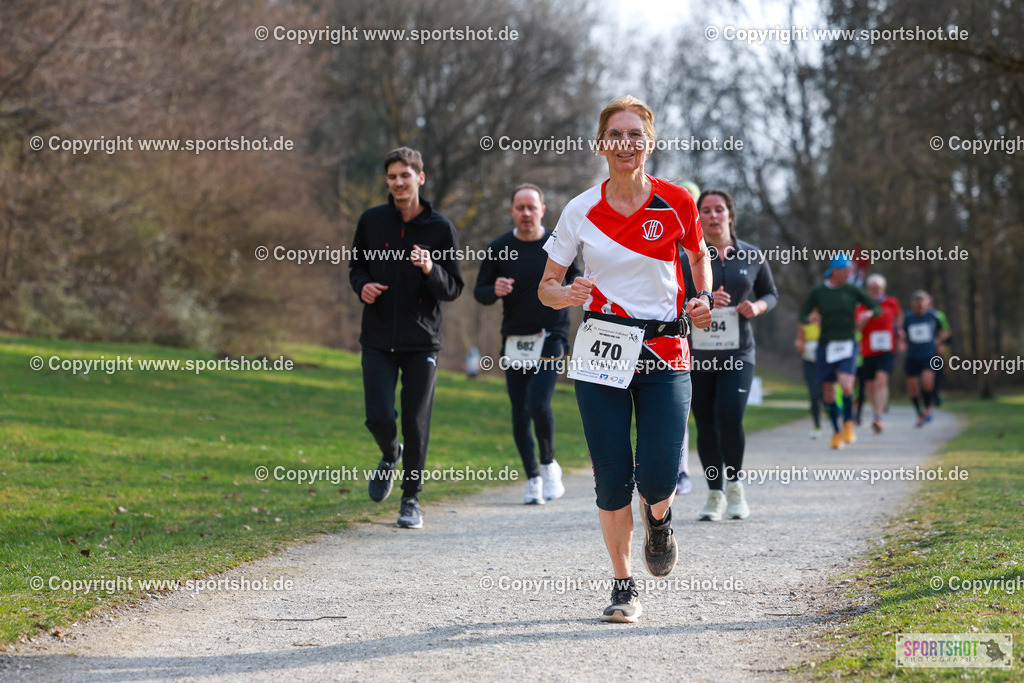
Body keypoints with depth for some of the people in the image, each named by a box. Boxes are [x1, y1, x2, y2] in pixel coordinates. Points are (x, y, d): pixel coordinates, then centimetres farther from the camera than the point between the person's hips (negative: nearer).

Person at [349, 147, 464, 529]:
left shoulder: (441, 229, -2)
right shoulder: (372, 221, 4)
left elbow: (454, 290, 0)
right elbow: (357, 266, 18)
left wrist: (431, 270, -21)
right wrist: (362, 286, -5)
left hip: (422, 343, -1)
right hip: (378, 341, 1)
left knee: (416, 423, -2)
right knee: (379, 417, -8)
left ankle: (411, 500, 15)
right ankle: (390, 455, 27)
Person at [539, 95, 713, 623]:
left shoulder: (676, 203, 0)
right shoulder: (581, 212, 0)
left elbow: (698, 254, 19)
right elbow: (546, 286, 7)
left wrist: (703, 298, 0)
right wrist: (569, 294, -16)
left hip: (665, 353, 0)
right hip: (602, 352, 0)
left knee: (658, 478, -12)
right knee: (612, 477, -3)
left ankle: (658, 519, 26)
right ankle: (623, 585, 16)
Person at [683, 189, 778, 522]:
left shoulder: (751, 256, 7)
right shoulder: (685, 257, 1)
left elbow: (771, 293, 18)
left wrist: (757, 307, -4)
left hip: (738, 353, 0)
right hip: (696, 354, 0)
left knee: (730, 416, -18)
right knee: (705, 426, 3)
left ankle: (734, 485, 2)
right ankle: (714, 494, 20)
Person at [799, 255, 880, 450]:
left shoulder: (852, 291, 4)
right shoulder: (818, 291, 4)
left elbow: (877, 308, 10)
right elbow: (802, 315, 7)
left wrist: (869, 313, -12)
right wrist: (809, 320, -16)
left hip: (847, 344, -1)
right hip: (826, 346, 1)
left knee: (845, 383, -24)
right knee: (828, 392, 3)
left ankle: (848, 422, -1)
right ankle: (836, 431, 22)